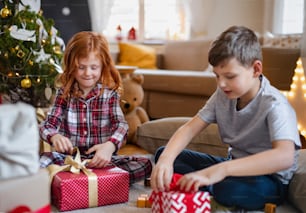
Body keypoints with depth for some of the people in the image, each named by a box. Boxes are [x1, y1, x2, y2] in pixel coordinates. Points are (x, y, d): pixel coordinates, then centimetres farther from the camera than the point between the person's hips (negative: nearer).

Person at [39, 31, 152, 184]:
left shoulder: (110, 93, 1)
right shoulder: (64, 93, 5)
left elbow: (121, 125, -11)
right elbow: (47, 125, -2)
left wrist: (110, 146, -35)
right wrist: (54, 137, -28)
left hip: (101, 159, 1)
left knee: (145, 165, -24)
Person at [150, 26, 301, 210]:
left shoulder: (274, 105, -25)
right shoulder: (223, 95, -5)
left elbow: (285, 157, -41)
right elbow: (190, 128, -8)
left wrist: (219, 171, -50)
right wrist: (166, 158, -30)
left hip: (269, 178, -5)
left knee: (233, 190, -40)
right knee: (163, 153, -2)